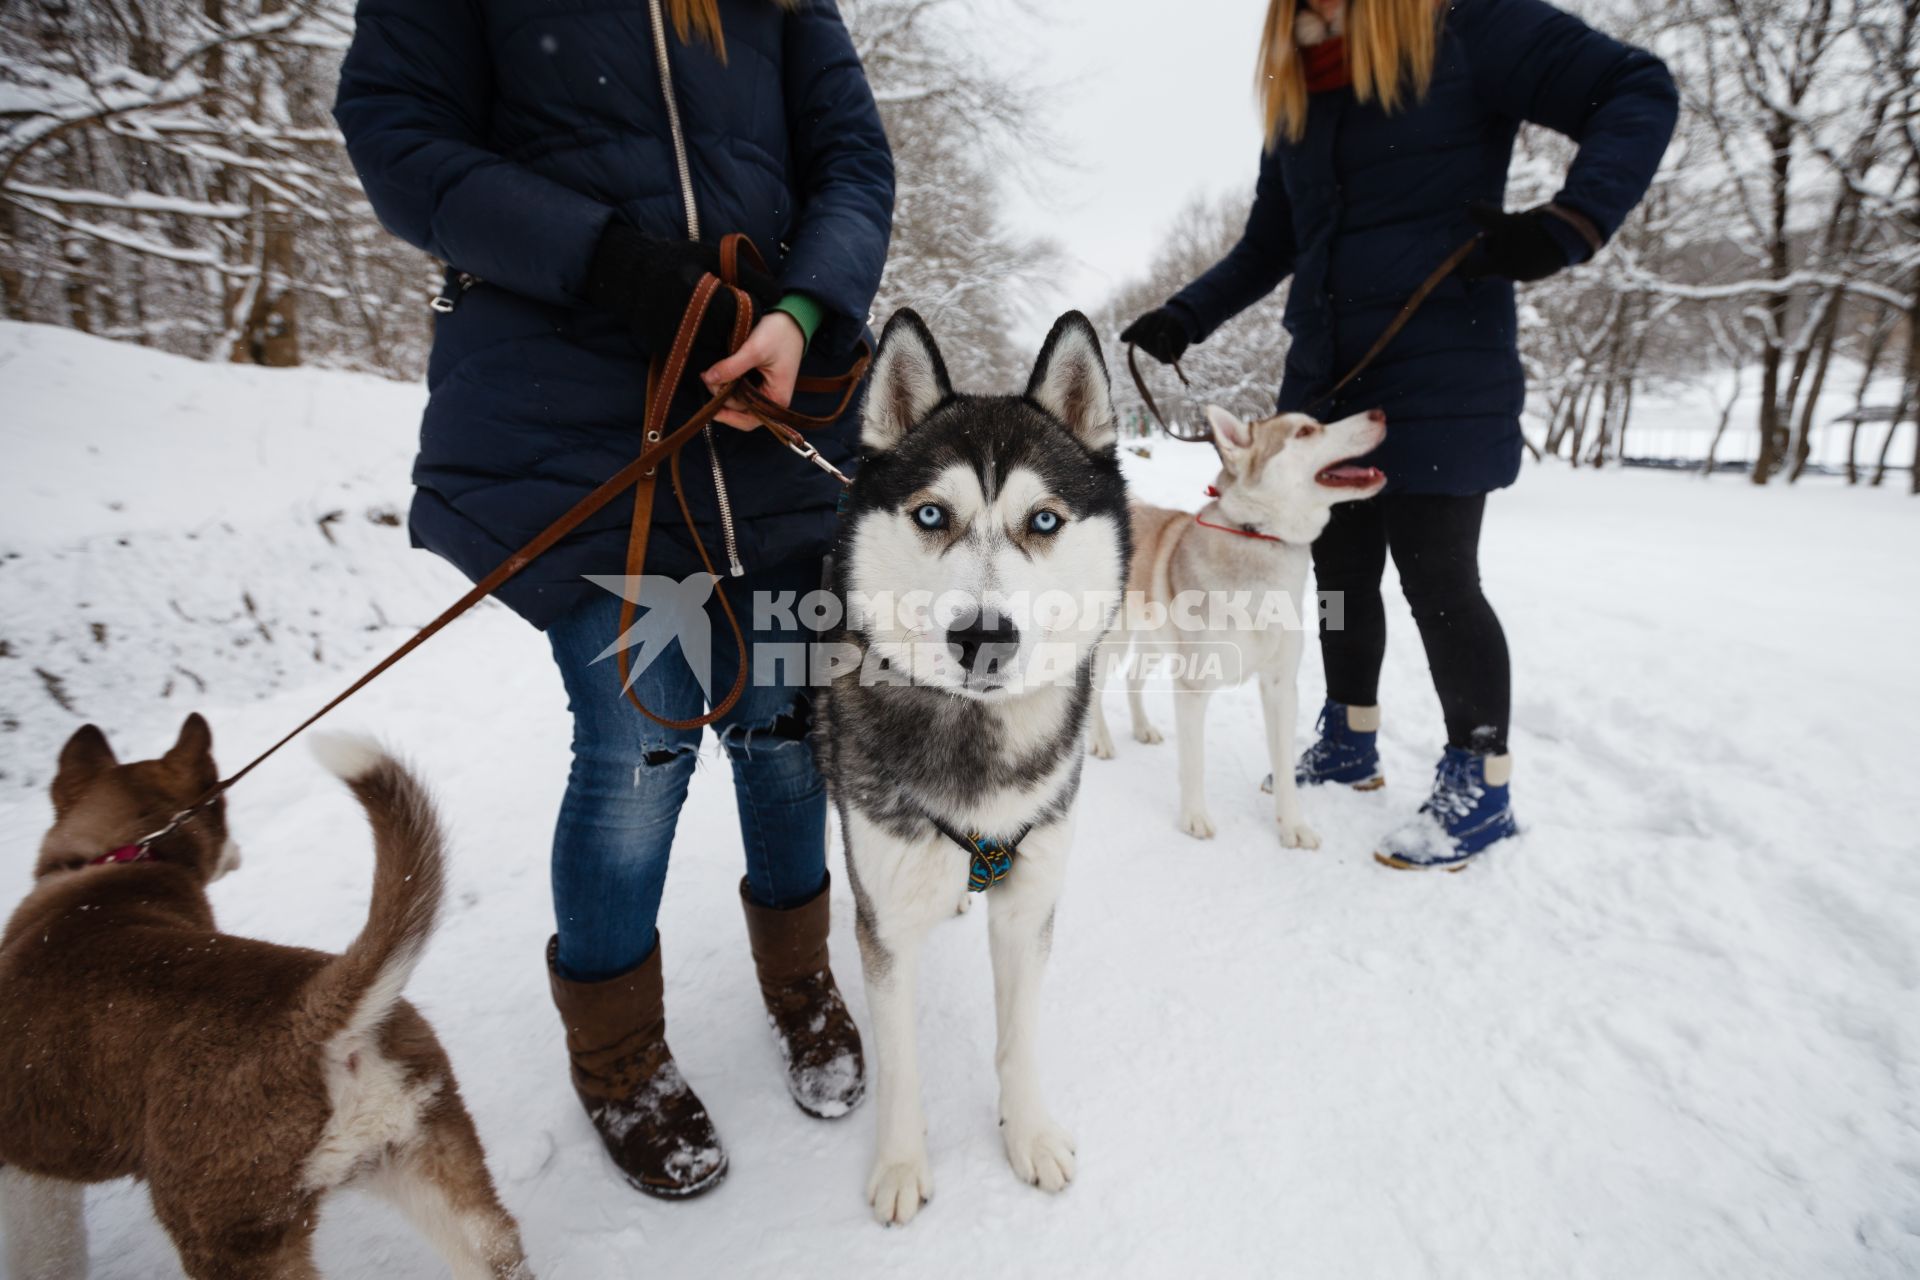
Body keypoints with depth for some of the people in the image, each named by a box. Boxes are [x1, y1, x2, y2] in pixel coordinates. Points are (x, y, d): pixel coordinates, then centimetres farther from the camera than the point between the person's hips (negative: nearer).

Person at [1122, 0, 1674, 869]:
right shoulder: (1293, 105, 15)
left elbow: (1638, 93, -4)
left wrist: (1570, 225, -21)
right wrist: (1184, 318, 7)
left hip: (1439, 380, -6)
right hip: (1319, 384, 7)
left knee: (1436, 577, -5)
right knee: (1340, 570, 10)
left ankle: (1481, 788, 10)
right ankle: (1350, 742, 27)